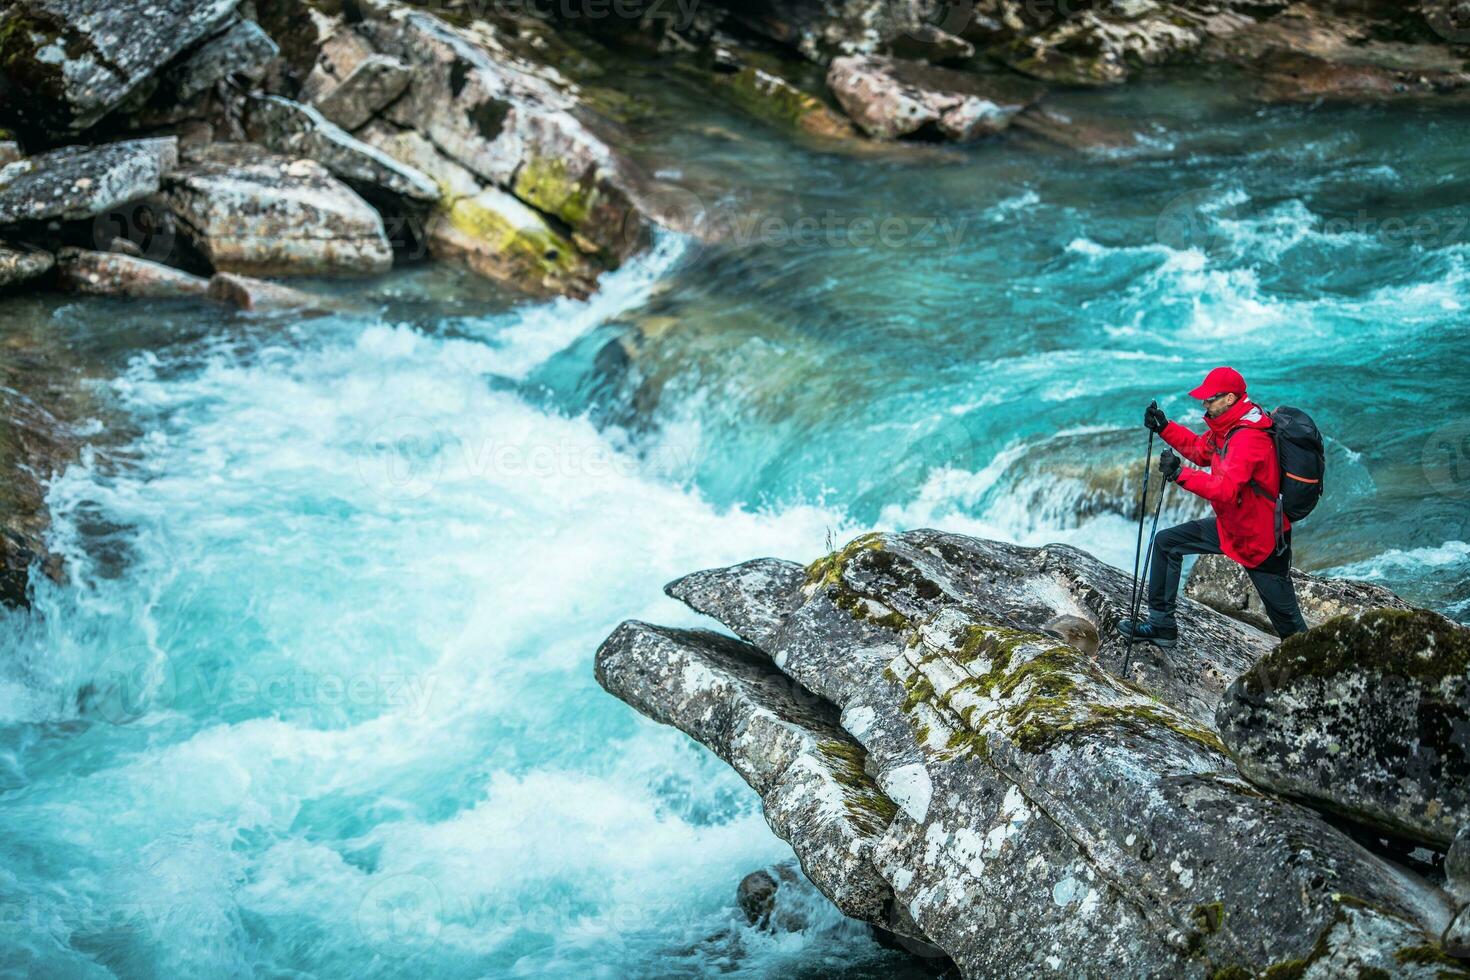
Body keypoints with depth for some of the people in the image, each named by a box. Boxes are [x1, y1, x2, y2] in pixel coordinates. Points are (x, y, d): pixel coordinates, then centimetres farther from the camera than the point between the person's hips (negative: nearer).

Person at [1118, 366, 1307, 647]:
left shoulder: (1248, 438, -28)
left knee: (1286, 619, 2)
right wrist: (1164, 427, 6)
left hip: (1261, 541, -10)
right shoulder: (1228, 426, 1)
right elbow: (1201, 450, 17)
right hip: (1230, 526, 10)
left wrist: (1180, 473, -40)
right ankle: (1161, 626, 18)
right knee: (1166, 542, 13)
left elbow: (1226, 489, -39)